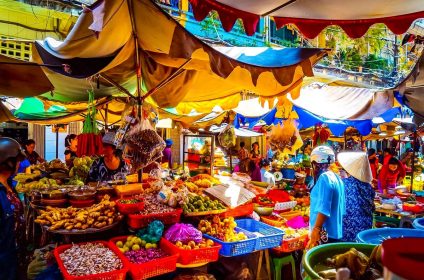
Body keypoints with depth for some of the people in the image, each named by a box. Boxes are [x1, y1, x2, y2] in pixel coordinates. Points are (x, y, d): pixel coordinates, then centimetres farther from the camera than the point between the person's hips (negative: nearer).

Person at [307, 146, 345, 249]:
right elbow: (342, 208, 18)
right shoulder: (337, 178, 12)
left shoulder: (324, 178, -15)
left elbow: (323, 210, -22)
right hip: (337, 232, 9)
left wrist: (315, 232, -22)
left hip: (325, 233, -9)